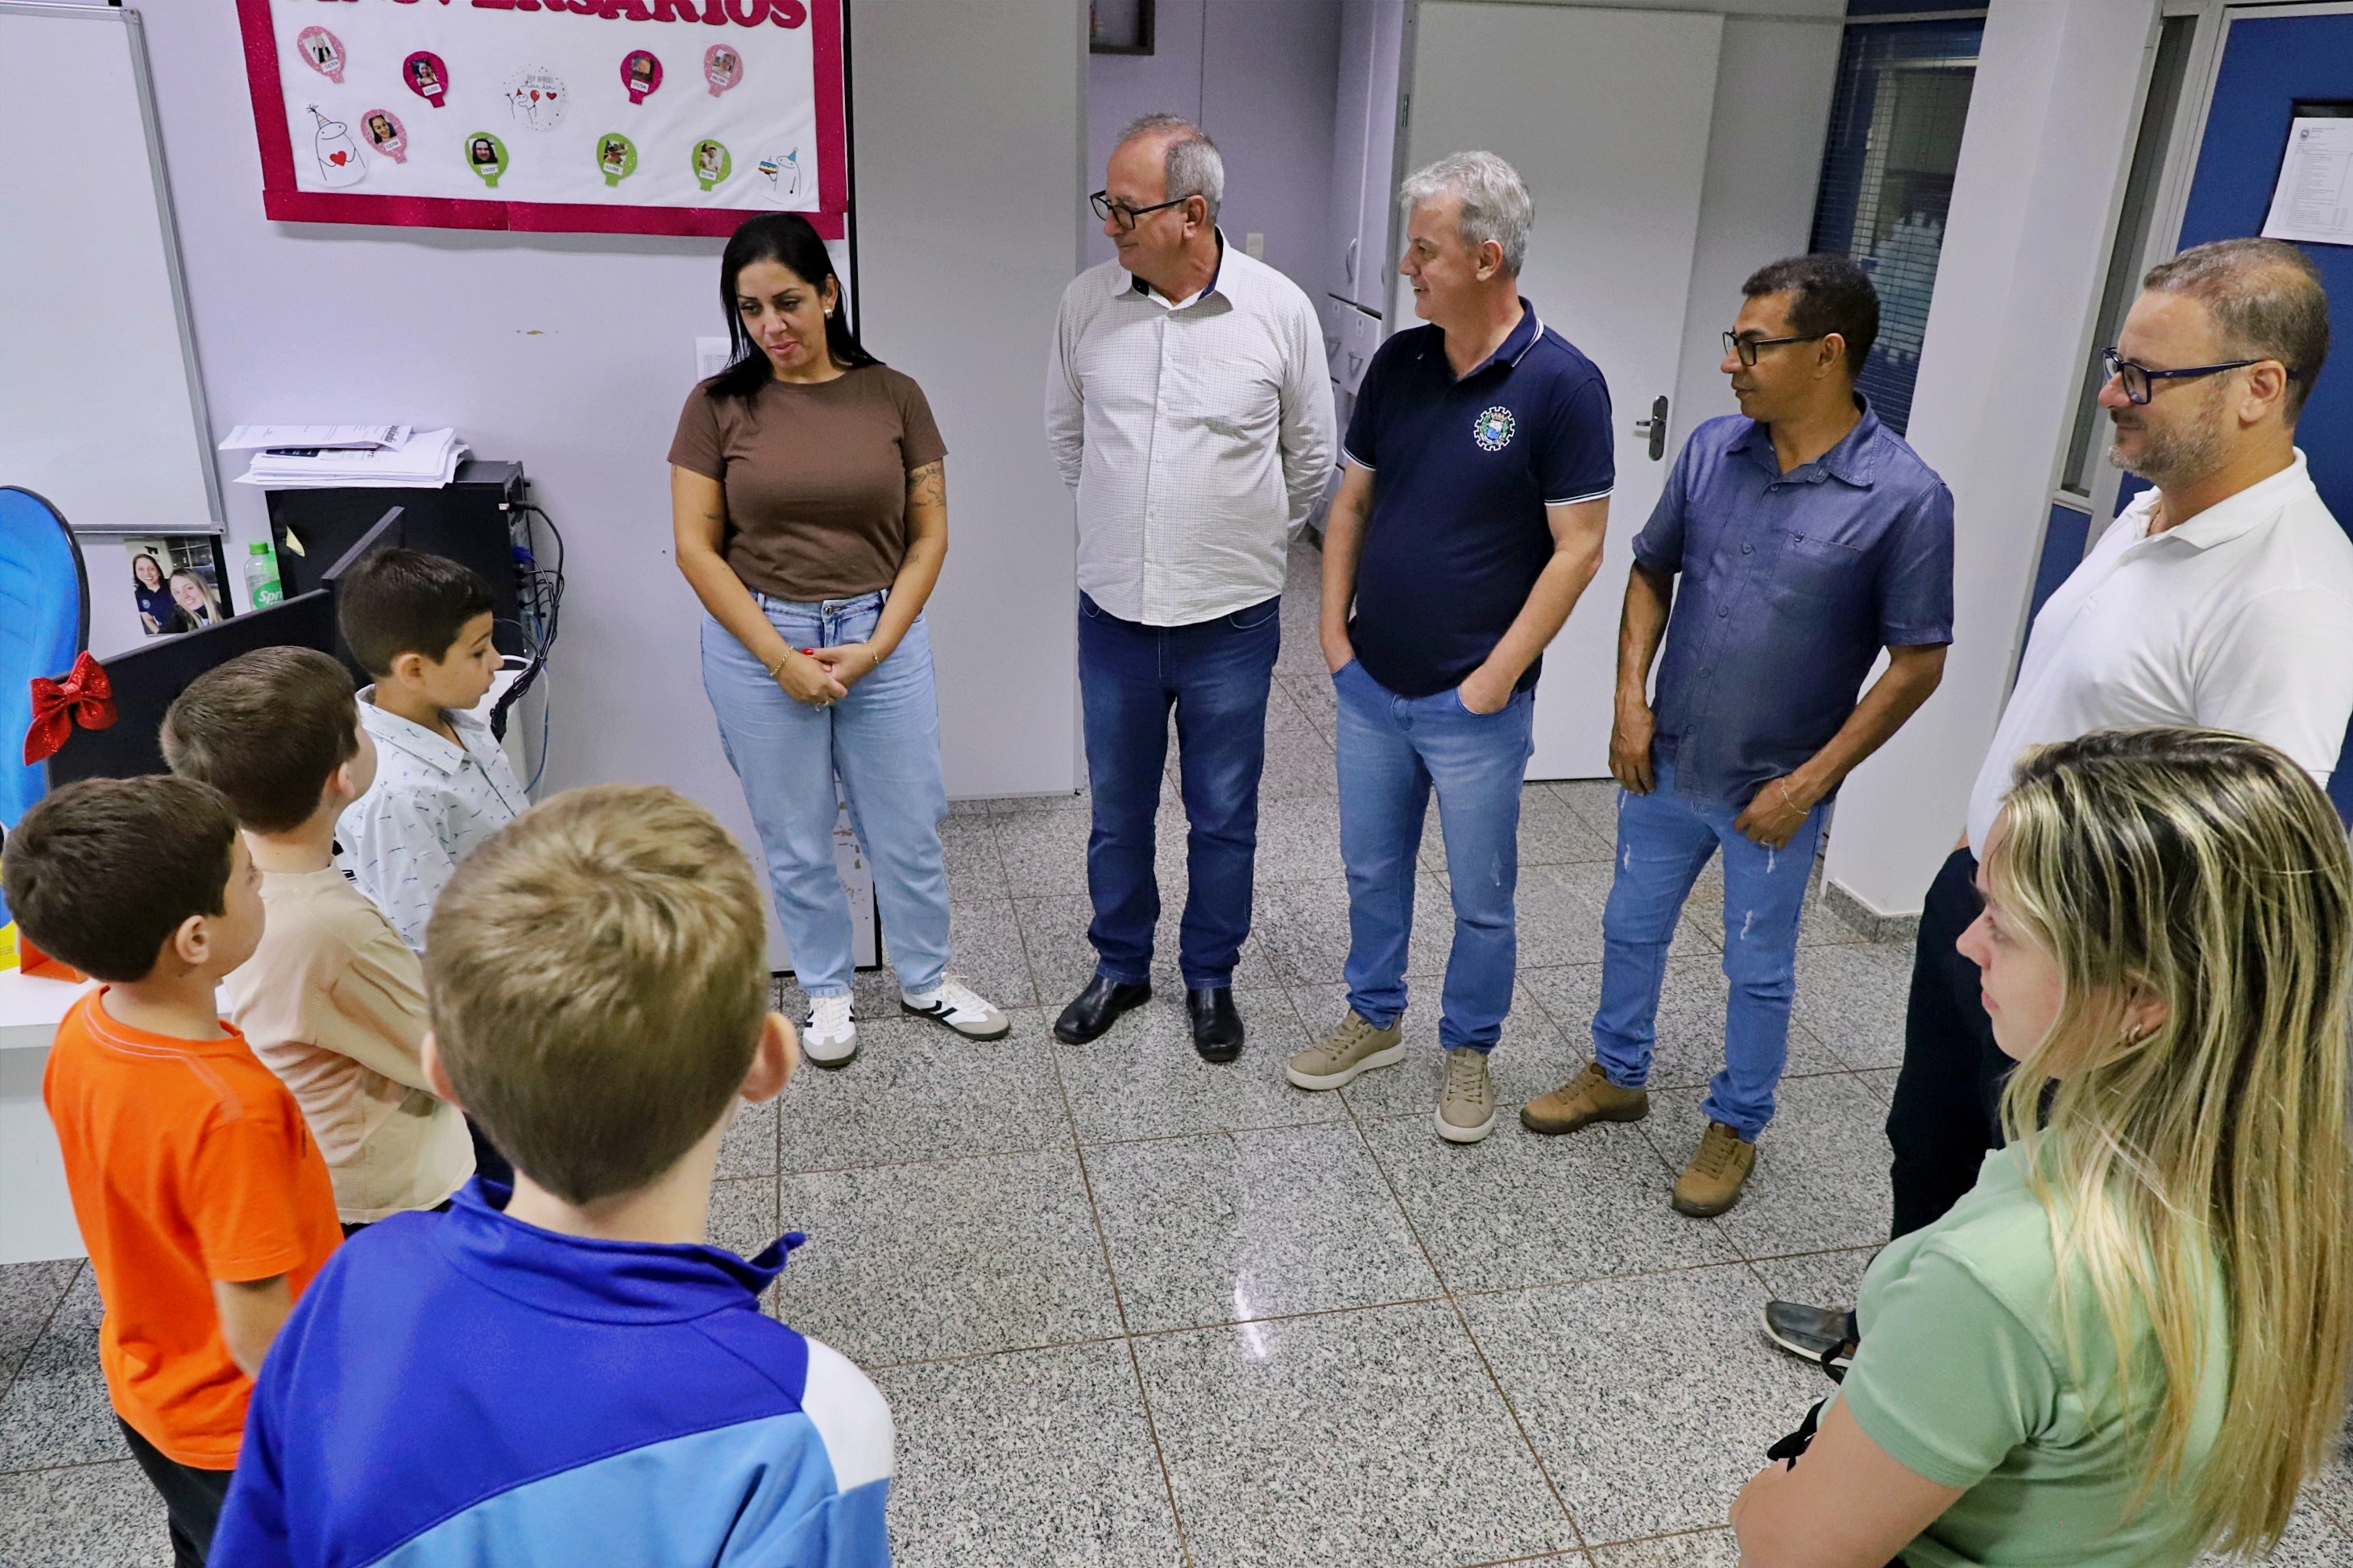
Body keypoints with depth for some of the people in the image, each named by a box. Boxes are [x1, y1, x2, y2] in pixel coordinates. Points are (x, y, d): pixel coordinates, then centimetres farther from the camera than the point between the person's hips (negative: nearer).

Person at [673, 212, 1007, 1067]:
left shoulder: (892, 395, 0)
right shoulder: (719, 405, -3)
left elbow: (928, 534, 0)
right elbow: (696, 546, -5)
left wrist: (876, 645, -10)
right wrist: (780, 658, -12)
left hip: (882, 634, 1)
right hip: (759, 643, 0)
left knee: (909, 827, 10)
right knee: (795, 837, 11)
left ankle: (926, 979, 32)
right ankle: (827, 990, 32)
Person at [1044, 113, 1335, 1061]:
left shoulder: (1278, 310, -10)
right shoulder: (1087, 301, -4)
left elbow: (1311, 458, 4)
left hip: (1231, 621, -2)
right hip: (1114, 612, 2)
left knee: (1223, 820, 12)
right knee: (1116, 812, 16)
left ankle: (1210, 978, 33)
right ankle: (1120, 968, 37)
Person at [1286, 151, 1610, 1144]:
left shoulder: (1561, 384, -15)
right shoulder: (1398, 363, 1)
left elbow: (1577, 549, -14)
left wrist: (1497, 677, -14)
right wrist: (1333, 630, 3)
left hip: (1475, 705, -5)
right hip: (1368, 688, 5)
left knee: (1480, 897, 11)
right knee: (1372, 869, 19)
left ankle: (1469, 1049, 32)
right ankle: (1374, 1019, 40)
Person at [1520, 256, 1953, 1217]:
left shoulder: (1904, 497, -18)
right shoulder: (1712, 449, -5)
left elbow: (1916, 664, -13)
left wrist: (1809, 782, -15)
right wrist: (1630, 699, -2)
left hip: (1773, 791, -4)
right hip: (1664, 763, 5)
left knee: (1758, 971, 14)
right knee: (1631, 930, 20)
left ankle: (1735, 1126, 36)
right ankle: (1617, 1075, 43)